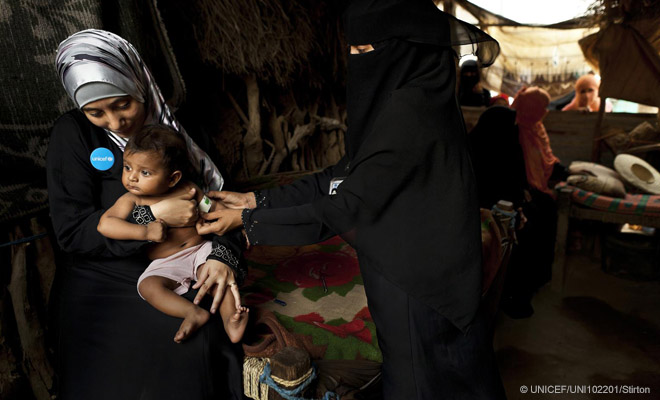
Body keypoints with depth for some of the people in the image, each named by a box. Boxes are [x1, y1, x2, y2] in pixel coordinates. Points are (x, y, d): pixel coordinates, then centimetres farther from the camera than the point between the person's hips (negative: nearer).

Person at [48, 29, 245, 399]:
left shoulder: (169, 129, 3)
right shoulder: (72, 134, -3)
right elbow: (71, 231, -8)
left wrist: (224, 254, -17)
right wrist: (153, 215, -20)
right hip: (102, 279, -1)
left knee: (201, 340, -18)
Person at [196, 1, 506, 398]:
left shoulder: (410, 115, -26)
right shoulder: (405, 98, 4)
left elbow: (347, 206, -22)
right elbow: (345, 175, 3)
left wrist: (247, 219, -14)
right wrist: (256, 199, 1)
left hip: (419, 282, -8)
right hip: (411, 269, 9)